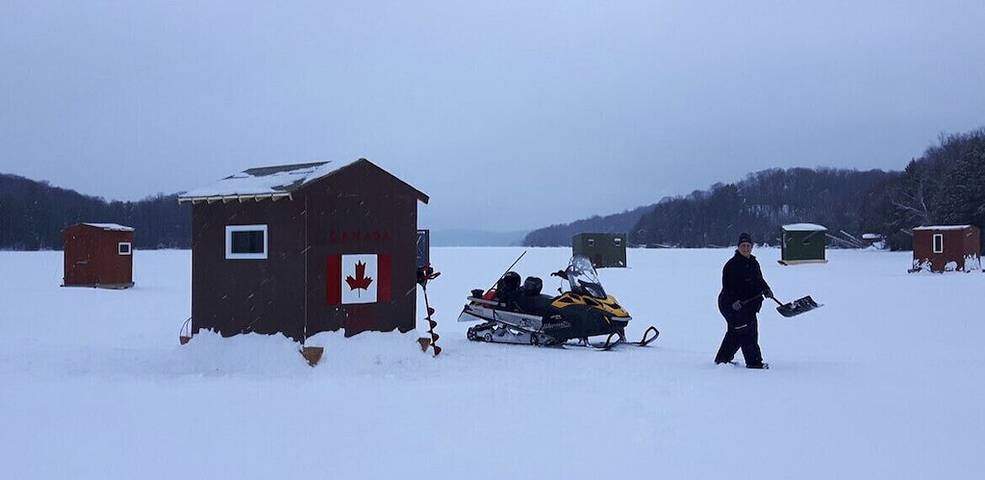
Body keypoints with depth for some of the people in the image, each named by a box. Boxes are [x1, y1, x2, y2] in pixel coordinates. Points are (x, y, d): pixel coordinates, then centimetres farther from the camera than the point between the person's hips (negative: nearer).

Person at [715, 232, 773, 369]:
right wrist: (734, 301, -26)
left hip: (749, 303, 8)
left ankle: (722, 359, 26)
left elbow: (759, 280, 24)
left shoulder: (754, 263, 15)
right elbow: (727, 285, -15)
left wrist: (766, 289, 4)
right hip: (732, 304, -8)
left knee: (734, 333, 15)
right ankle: (754, 361, -8)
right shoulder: (732, 264, -10)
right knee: (748, 331, -12)